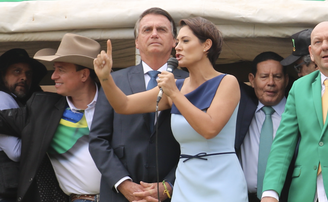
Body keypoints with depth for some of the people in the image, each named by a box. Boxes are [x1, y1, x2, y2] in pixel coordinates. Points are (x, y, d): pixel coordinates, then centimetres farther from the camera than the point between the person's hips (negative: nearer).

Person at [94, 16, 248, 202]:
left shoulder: (227, 83, -4)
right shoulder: (175, 87, 8)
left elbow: (210, 128, -18)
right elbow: (124, 106, 5)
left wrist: (174, 94, -16)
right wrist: (105, 77, -11)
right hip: (186, 185, 4)